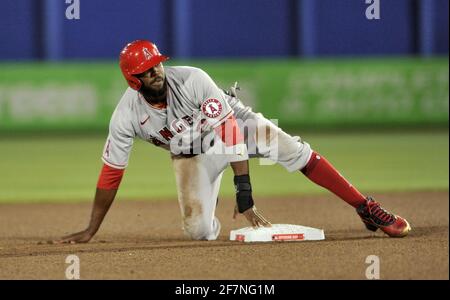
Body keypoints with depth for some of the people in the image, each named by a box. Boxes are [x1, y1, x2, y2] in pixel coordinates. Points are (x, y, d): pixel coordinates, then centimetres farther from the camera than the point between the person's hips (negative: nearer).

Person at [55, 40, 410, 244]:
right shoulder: (127, 116, -25)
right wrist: (90, 231, -15)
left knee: (296, 152, -22)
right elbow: (111, 172, -17)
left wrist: (244, 189, -41)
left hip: (233, 121, -1)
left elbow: (229, 131, -35)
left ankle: (367, 210, -19)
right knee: (199, 231, -16)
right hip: (193, 154, 2)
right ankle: (207, 211, 24)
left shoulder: (191, 79, -32)